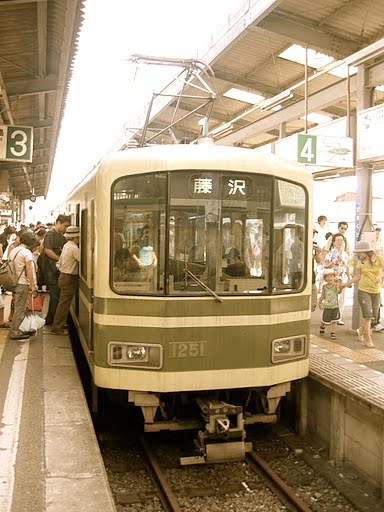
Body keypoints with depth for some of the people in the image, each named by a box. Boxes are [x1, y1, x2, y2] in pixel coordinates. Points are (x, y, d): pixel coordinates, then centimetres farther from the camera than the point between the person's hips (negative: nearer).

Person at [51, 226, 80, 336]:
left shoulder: (66, 245, 11)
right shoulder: (73, 248, -20)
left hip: (64, 276, 10)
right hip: (69, 278, -10)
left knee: (64, 303, 17)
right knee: (64, 303, -4)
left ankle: (58, 326, 25)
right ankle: (57, 328, 0)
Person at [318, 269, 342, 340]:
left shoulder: (336, 285, -10)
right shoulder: (324, 287, -1)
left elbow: (339, 291, -30)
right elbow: (322, 296, 11)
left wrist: (340, 288, -50)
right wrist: (320, 303, 17)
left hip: (335, 307, -1)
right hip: (326, 307, 1)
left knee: (334, 321, 0)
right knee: (325, 320, 8)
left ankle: (333, 333, 12)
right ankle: (322, 327, 39)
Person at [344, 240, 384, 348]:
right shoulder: (360, 263, 0)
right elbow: (357, 277, 7)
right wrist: (345, 284, 4)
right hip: (363, 290, -1)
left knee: (373, 315, 8)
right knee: (367, 314, -9)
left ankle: (361, 332, 33)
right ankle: (368, 339, 2)